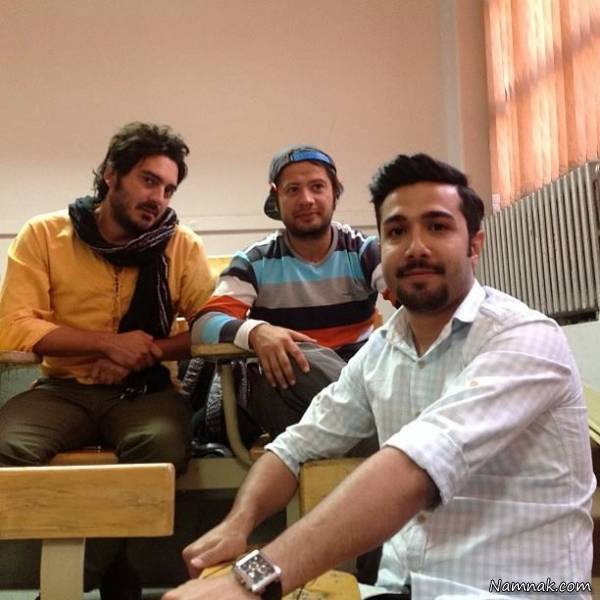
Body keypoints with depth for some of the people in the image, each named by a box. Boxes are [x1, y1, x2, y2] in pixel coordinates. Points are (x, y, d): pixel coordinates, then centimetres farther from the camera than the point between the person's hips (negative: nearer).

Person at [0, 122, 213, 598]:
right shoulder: (44, 234, 3)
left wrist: (145, 353, -14)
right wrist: (108, 343, -13)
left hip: (144, 391, 0)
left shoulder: (182, 245, 4)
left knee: (163, 444, -32)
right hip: (63, 389, 1)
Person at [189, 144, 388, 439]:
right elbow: (204, 322, -11)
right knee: (301, 358, -36)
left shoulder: (365, 251, 5)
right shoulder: (255, 261, 2)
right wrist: (254, 331, -34)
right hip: (286, 377, 0)